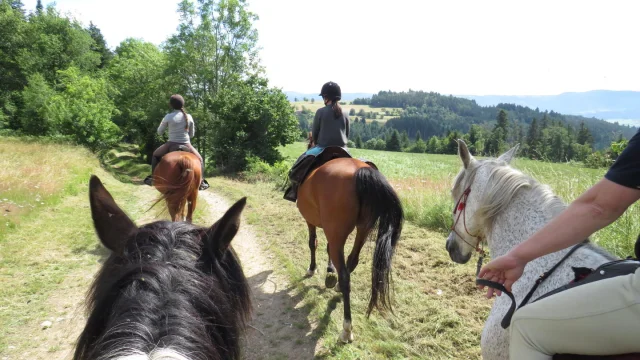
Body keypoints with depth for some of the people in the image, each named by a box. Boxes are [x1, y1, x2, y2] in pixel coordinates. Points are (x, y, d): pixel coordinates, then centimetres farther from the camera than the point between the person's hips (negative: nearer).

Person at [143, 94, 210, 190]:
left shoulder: (168, 117, -7)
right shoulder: (189, 117, -1)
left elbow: (159, 132, 4)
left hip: (171, 145, -1)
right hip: (186, 145, 1)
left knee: (155, 154, 28)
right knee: (199, 159, 25)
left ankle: (152, 178, 25)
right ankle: (201, 182, 14)